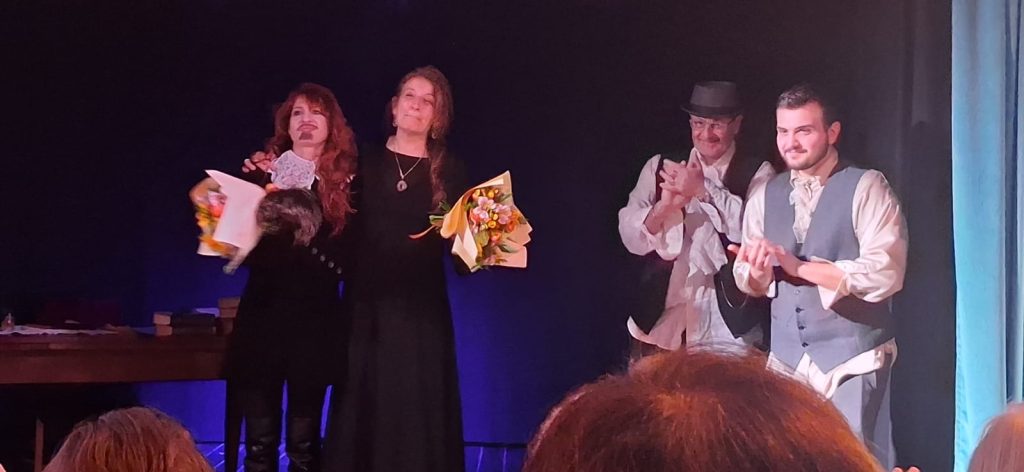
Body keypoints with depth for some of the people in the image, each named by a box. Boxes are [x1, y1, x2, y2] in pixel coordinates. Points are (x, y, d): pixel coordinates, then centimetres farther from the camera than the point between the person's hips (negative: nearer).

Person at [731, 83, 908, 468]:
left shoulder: (866, 189, -7)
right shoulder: (764, 196, 11)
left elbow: (885, 273, -18)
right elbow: (747, 281, 13)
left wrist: (800, 267, -18)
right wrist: (757, 273, -11)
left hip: (853, 357, -5)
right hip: (787, 358, 5)